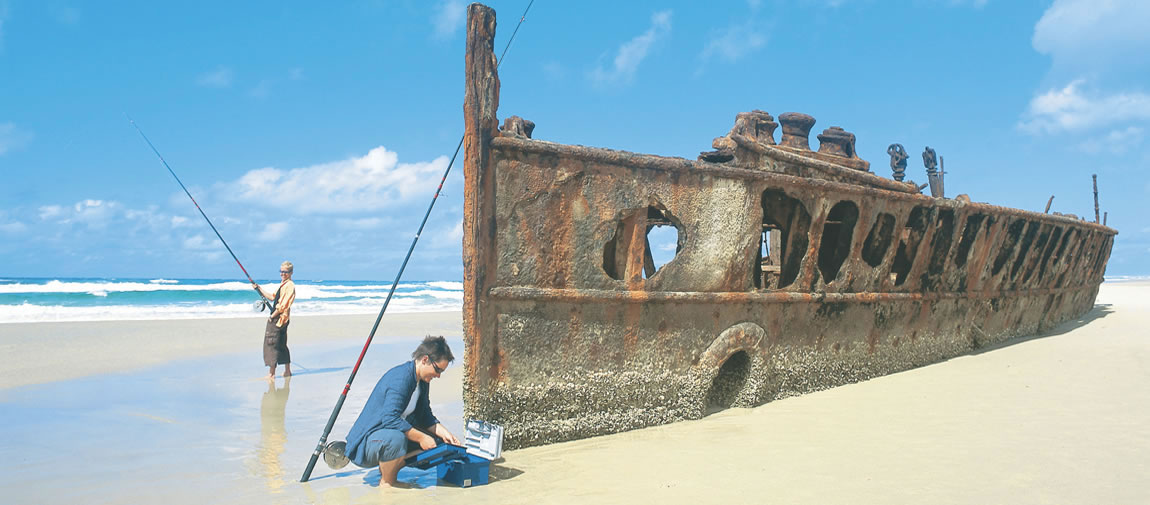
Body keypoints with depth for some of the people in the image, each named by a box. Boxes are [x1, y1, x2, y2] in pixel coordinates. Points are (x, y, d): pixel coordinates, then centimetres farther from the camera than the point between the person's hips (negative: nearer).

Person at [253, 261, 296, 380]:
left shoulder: (290, 285, -15)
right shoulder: (283, 284, 17)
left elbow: (283, 305, -19)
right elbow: (272, 297, 26)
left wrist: (272, 316, -14)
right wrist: (259, 289, 21)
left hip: (279, 318, -10)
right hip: (278, 319, 10)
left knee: (271, 343, -8)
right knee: (282, 344, 13)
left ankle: (271, 373, -5)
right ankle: (287, 371, 19)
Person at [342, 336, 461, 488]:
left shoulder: (422, 381, 7)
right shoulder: (400, 378, -25)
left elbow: (426, 416, 14)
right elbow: (390, 419, -33)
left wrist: (443, 432, -3)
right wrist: (420, 437, -27)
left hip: (394, 434, 10)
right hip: (366, 441, -10)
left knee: (435, 439, 3)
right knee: (396, 439, -39)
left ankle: (387, 470, 12)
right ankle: (386, 484, -12)